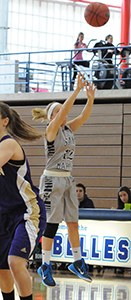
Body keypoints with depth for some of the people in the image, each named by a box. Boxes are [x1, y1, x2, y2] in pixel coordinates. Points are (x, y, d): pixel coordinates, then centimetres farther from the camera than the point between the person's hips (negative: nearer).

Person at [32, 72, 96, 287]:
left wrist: (91, 97, -18)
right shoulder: (51, 130, -9)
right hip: (52, 180, -7)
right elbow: (64, 111, -23)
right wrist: (77, 90, -30)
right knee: (52, 224, -5)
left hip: (68, 181, 7)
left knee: (73, 223, 8)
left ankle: (77, 262, 19)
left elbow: (84, 115, -1)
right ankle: (45, 266, 3)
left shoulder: (69, 129, 10)